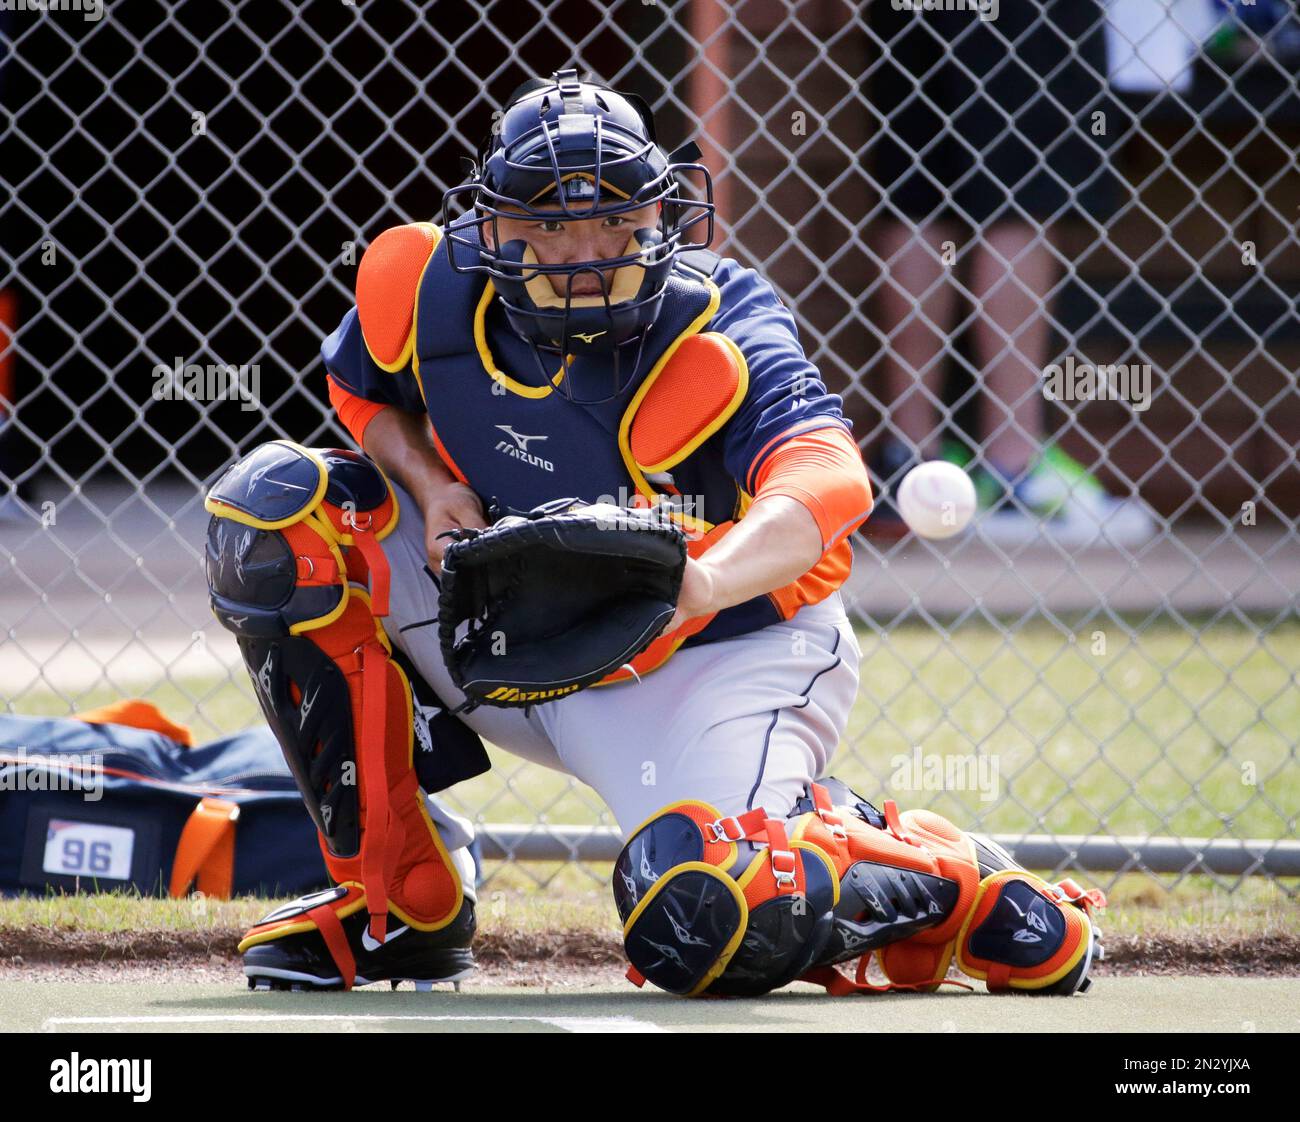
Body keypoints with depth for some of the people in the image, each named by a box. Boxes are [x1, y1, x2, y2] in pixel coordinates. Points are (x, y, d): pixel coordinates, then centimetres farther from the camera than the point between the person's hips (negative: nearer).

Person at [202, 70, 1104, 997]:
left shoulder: (711, 325, -25)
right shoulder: (429, 282, -11)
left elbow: (829, 483, -43)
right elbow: (365, 391, 12)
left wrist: (704, 581, -64)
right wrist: (429, 487, -10)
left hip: (714, 658, -6)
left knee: (707, 928, -33)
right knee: (278, 510, -10)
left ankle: (945, 881, 4)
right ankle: (402, 897, -2)